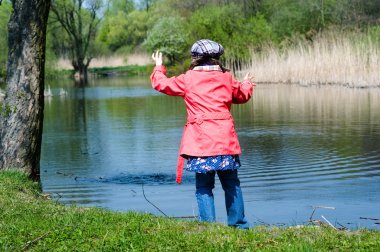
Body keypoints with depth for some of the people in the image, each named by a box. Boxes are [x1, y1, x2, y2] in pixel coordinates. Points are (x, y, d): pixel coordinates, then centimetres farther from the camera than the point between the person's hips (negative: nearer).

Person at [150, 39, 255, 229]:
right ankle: (238, 223, 17)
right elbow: (242, 96, 28)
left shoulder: (188, 79, 2)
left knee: (204, 186, 3)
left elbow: (161, 84, 12)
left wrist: (159, 67, 32)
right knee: (231, 184, 13)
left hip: (200, 142, -3)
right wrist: (247, 83, 50)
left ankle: (208, 224, -2)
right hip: (225, 140, 3)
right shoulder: (226, 78, 11)